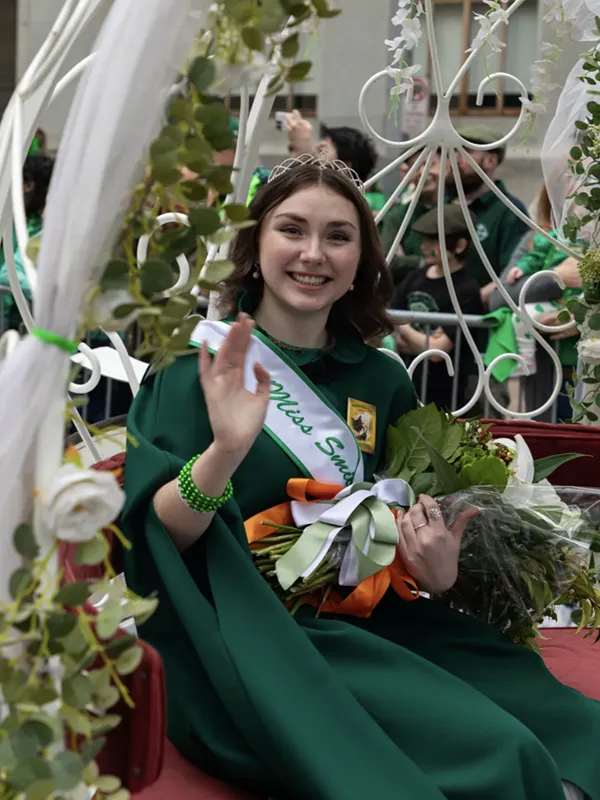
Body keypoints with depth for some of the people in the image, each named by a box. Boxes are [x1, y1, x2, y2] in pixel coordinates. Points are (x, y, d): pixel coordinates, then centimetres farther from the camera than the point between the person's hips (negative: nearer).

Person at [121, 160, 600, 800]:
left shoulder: (381, 378, 11)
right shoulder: (201, 362, 0)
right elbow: (152, 533, -10)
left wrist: (438, 572, -4)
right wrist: (224, 452, -28)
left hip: (368, 623, 5)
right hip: (242, 637, -4)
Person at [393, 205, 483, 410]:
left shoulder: (466, 290, -14)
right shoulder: (416, 277, 5)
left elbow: (437, 351, -19)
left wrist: (404, 328, -3)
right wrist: (422, 342, -12)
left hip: (441, 397, -6)